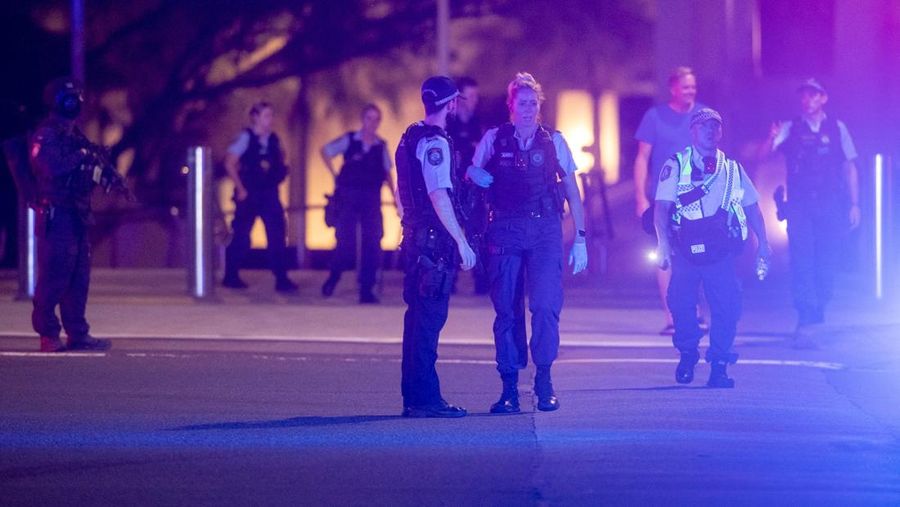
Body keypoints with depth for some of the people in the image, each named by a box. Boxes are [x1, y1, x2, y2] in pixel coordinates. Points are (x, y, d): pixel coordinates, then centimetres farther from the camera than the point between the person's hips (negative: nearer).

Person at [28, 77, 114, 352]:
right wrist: (82, 154, -14)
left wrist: (102, 170, 3)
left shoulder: (74, 135, 17)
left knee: (78, 278, 10)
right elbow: (54, 167, -25)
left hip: (77, 215, 9)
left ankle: (77, 334, 15)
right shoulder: (46, 136, -11)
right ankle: (48, 335, -3)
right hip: (56, 215, -9)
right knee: (54, 277, -7)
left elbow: (86, 169, 22)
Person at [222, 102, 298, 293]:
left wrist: (280, 172, 5)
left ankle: (281, 279, -3)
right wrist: (240, 188, -13)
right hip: (249, 194, -5)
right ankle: (231, 276, 17)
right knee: (241, 236, 3)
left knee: (277, 235, -3)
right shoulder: (246, 137, -8)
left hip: (269, 193, 5)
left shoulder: (273, 139, 9)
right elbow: (230, 163, -12)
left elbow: (280, 162, 26)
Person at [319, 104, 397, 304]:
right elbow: (326, 151, 10)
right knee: (345, 242, -5)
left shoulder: (381, 146, 6)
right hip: (349, 196, -2)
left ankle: (366, 289, 2)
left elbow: (387, 173, 10)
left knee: (372, 243, -4)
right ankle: (333, 278, 18)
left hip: (371, 199, 2)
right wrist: (335, 175, 4)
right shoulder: (349, 140, 0)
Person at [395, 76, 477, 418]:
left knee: (418, 317, 13)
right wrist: (462, 242, -20)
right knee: (430, 319, -9)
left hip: (415, 238, 10)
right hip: (434, 241, -10)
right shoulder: (435, 143, -14)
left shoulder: (411, 137, 16)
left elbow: (401, 191, 22)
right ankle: (425, 398, -9)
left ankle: (413, 396, 17)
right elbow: (439, 197, -21)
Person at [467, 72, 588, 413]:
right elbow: (471, 176, 14)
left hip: (545, 232, -1)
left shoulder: (554, 141, 7)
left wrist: (580, 239, 4)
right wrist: (477, 176, -10)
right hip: (505, 233, 1)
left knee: (545, 305, -13)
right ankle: (509, 388, 5)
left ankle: (544, 383, -1)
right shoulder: (493, 140, 7)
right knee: (506, 310, 0)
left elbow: (573, 193, 9)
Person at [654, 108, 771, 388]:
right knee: (681, 303, -6)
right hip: (686, 249, -2)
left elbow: (752, 206, 19)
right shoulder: (676, 166, 4)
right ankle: (687, 355, 19)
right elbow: (661, 206, -4)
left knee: (727, 307, -6)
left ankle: (718, 367, 4)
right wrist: (663, 244, -15)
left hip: (722, 250, 2)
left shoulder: (732, 169, 14)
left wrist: (762, 243, 10)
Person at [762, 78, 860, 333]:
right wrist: (772, 138, -33)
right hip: (800, 205, -1)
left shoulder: (837, 128, 6)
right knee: (802, 261, -10)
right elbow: (764, 153, -10)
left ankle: (819, 314, 17)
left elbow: (849, 167, 8)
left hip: (831, 206, 1)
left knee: (826, 263, 4)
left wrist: (854, 204, 3)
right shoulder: (790, 129, 4)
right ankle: (805, 317, -12)